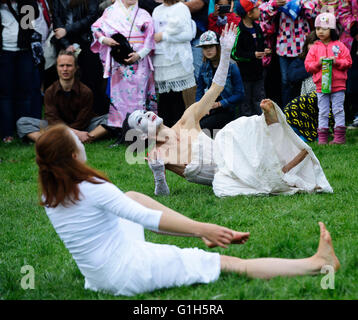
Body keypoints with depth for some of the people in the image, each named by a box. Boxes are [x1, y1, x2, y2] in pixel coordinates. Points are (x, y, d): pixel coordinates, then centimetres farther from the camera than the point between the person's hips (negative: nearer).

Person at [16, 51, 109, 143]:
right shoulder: (50, 92, -3)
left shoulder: (85, 92, -7)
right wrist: (75, 132, -32)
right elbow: (53, 121, -15)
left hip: (82, 129, -1)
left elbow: (81, 123, -12)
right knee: (22, 122, -16)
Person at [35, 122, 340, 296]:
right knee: (231, 264, -3)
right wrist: (200, 228, -28)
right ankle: (319, 263, 3)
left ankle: (213, 234, 26)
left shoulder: (48, 198, -1)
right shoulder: (93, 189, -24)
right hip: (128, 272, -8)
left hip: (96, 276, 8)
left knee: (133, 196, 24)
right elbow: (144, 217, -27)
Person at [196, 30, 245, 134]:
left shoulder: (231, 66, -9)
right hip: (210, 108, 5)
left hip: (227, 111, -4)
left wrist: (219, 104, -16)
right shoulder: (204, 67, 7)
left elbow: (240, 94, -9)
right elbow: (200, 89, 18)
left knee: (202, 125, -28)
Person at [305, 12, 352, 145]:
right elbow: (308, 65, 4)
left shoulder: (339, 46, 2)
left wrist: (336, 62, -15)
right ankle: (322, 137, 7)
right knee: (323, 111, 4)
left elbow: (348, 62, 1)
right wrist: (318, 63, -13)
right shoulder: (315, 48, 6)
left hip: (338, 84, -1)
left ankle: (340, 136, 4)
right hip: (321, 85, 2)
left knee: (338, 109, 1)